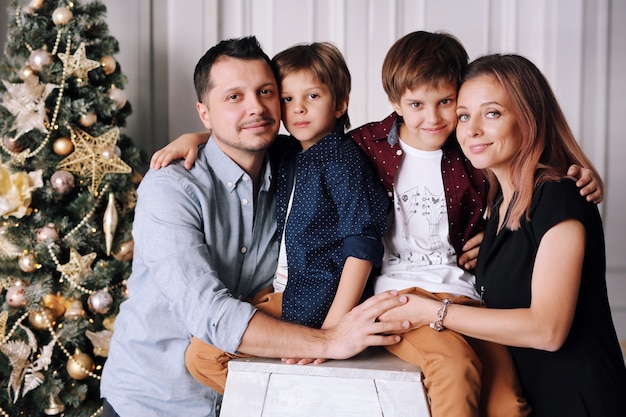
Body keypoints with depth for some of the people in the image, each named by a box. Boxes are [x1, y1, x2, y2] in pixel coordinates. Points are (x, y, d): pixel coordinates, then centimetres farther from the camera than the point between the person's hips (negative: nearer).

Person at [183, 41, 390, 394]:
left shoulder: (342, 160, -15)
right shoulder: (286, 152, 10)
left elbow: (362, 245, -22)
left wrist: (333, 326, -27)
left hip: (317, 298, -9)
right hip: (285, 290, 9)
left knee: (204, 354, -12)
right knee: (198, 355, 11)